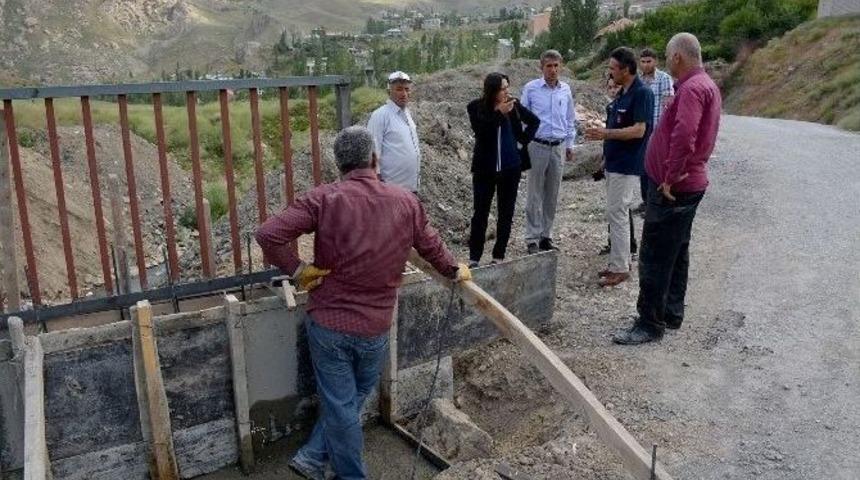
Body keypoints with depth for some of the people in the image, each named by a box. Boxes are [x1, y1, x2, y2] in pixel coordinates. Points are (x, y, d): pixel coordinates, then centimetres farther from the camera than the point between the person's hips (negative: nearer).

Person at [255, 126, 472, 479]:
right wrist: (455, 271, 31)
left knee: (340, 406, 14)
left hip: (327, 322, -1)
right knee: (353, 398, 25)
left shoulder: (324, 198, -12)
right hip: (375, 328, 2)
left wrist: (296, 270, -7)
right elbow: (431, 246, 12)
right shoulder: (406, 202, -2)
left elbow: (268, 235, -21)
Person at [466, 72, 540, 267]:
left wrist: (524, 140, 4)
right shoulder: (476, 107, -7)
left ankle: (499, 256, 18)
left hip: (511, 167, 2)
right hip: (485, 168, -2)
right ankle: (474, 258, 10)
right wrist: (499, 113, -24)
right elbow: (480, 131, -21)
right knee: (480, 213, 2)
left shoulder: (514, 105, -1)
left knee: (506, 214, 7)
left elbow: (534, 121, 14)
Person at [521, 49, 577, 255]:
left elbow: (570, 120, 16)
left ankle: (546, 236, 19)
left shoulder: (566, 90, 8)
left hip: (558, 147, 4)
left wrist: (570, 145, 15)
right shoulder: (531, 88, -3)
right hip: (537, 146, -4)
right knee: (535, 195, -1)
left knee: (552, 196, 9)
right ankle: (532, 239, 5)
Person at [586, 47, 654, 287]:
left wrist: (606, 134, -23)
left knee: (617, 214, -7)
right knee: (617, 213, 13)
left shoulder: (642, 93, -15)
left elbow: (639, 130, -22)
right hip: (614, 163, 10)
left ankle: (621, 269, 0)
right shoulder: (622, 93, 13)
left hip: (627, 166, -10)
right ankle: (620, 262, 22)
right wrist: (602, 134, 8)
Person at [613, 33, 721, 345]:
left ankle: (650, 324, 2)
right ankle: (672, 313, 28)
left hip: (673, 188, -11)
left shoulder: (691, 88, -19)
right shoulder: (707, 85, 15)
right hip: (691, 184, 11)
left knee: (654, 257, -5)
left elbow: (683, 135, -34)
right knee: (677, 251, 17)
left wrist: (671, 177, -26)